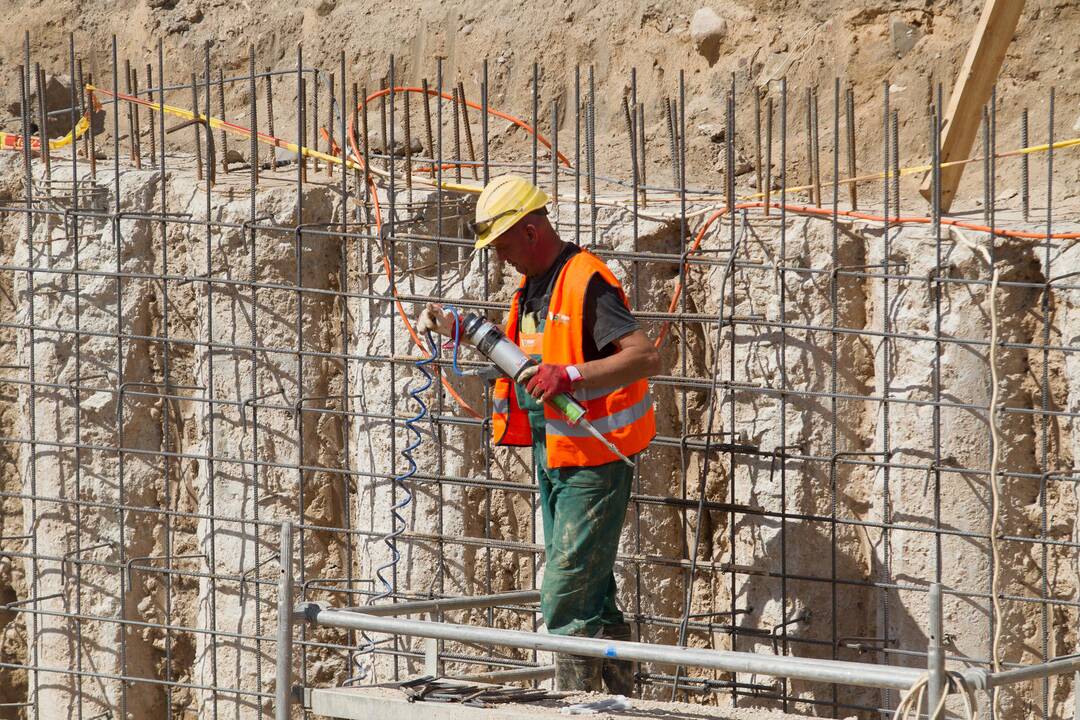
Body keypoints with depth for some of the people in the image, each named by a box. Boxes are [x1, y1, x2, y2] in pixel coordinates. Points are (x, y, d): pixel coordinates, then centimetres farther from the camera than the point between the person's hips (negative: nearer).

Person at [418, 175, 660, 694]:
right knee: (591, 593, 15)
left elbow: (645, 357, -27)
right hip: (550, 455, 10)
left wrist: (571, 375, -37)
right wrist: (459, 329, 18)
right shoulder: (533, 285, 13)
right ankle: (619, 699, 22)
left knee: (565, 598, -11)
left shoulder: (586, 283, -18)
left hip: (593, 461, -10)